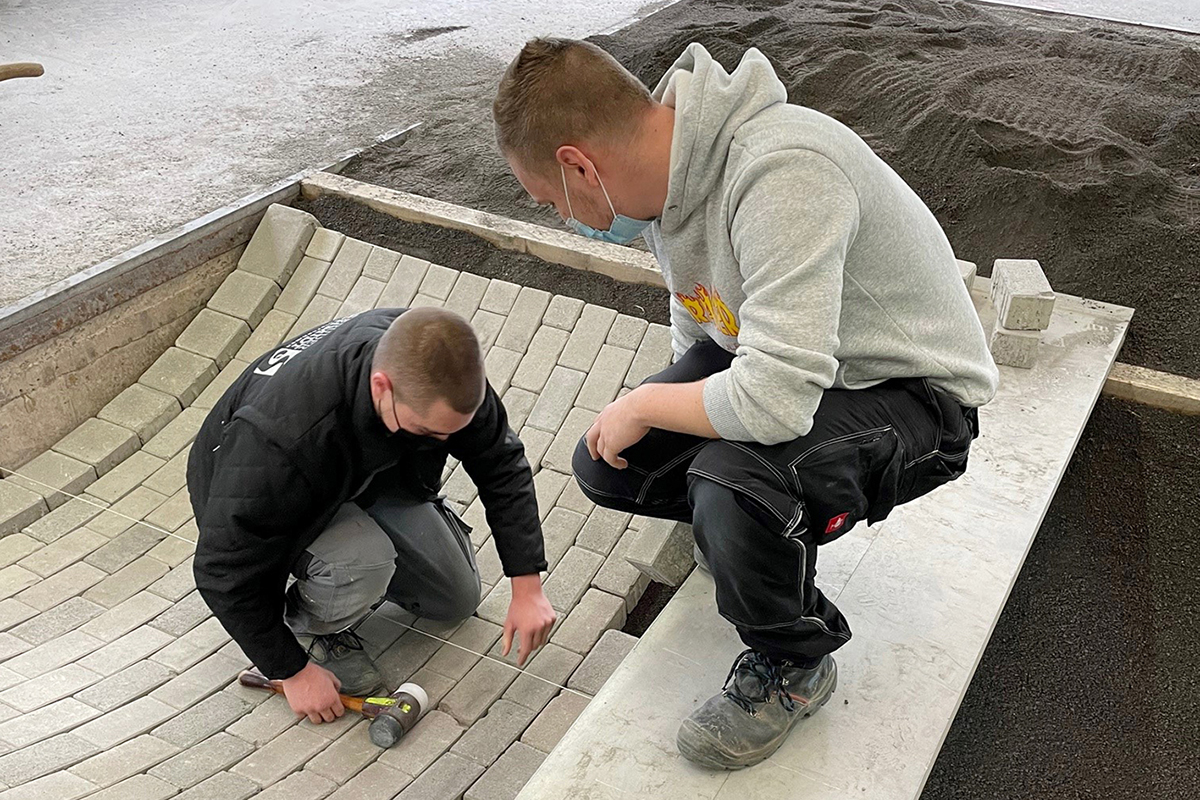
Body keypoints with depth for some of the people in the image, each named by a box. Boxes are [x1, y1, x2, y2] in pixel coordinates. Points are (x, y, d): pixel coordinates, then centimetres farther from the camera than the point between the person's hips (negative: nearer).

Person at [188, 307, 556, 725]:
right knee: (364, 564, -35)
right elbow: (225, 572, -32)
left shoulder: (436, 369, -29)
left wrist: (527, 586, -18)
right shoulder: (279, 438, -45)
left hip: (367, 472, 5)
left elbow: (502, 464, -15)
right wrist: (293, 672, -23)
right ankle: (308, 626, -2)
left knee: (459, 599, 6)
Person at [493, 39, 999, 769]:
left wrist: (646, 406, -22)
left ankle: (791, 668, -3)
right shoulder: (669, 164, -6)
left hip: (914, 397, -8)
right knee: (606, 465, -3)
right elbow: (697, 331, 12)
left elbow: (775, 400, -39)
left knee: (735, 485, -34)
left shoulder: (781, 173, -35)